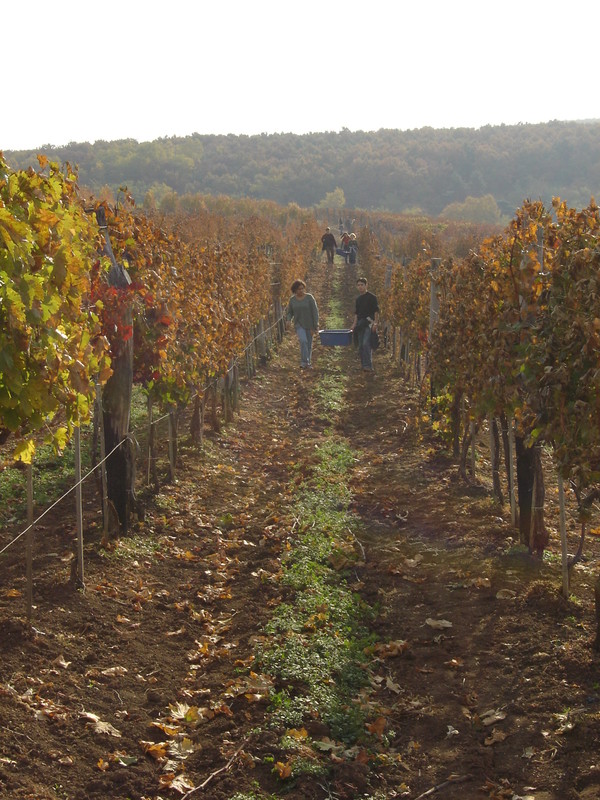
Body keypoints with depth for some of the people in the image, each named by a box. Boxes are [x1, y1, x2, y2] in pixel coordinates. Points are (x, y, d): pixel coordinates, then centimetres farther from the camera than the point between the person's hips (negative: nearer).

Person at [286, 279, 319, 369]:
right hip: (299, 325, 0)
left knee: (309, 344, 7)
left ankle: (308, 363, 25)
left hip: (309, 325, 0)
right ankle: (305, 362, -21)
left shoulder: (309, 297, -8)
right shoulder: (292, 300, 0)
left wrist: (316, 326, -12)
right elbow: (290, 313, 10)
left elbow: (315, 312, -7)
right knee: (303, 341, -22)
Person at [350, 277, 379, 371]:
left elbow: (376, 311, -6)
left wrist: (375, 323, -16)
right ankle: (363, 365, 13)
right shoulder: (358, 299, 18)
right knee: (360, 346, 6)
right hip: (360, 324, 7)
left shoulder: (371, 297, -2)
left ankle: (368, 366, -20)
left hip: (369, 323, -7)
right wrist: (354, 324, 11)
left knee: (366, 343, -19)